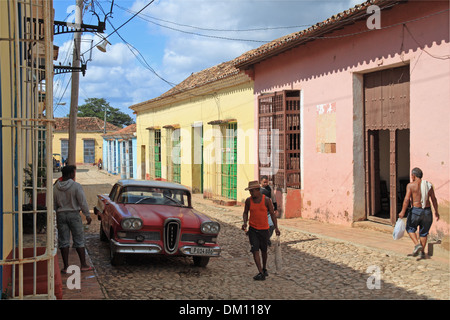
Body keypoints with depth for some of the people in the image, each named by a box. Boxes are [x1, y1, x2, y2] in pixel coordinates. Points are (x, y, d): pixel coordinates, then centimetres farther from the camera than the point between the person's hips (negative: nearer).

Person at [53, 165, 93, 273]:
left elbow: (53, 204, 8)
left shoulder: (55, 187, 3)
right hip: (74, 214, -3)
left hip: (61, 215, 3)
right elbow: (83, 202, -10)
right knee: (79, 240, 5)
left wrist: (54, 217, 18)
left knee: (63, 241, 7)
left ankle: (66, 266, 8)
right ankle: (84, 265, 7)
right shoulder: (76, 186, -11)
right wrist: (87, 215, -3)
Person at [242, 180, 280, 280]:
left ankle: (264, 269, 36)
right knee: (255, 250, -11)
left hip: (264, 229, 0)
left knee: (264, 250, 14)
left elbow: (272, 214, -2)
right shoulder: (248, 200, -2)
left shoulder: (266, 200, -7)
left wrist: (276, 227, -7)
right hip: (253, 229, 0)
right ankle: (261, 273, -13)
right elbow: (245, 213, 10)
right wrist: (245, 222, -10)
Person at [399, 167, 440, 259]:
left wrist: (403, 212, -10)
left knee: (410, 228, 17)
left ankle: (417, 244, -3)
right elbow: (433, 199, 6)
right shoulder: (429, 185, 4)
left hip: (416, 211, -4)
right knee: (424, 232, 16)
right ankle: (422, 252, 16)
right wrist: (436, 211, 15)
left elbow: (407, 199, -14)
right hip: (427, 211, 4)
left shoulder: (411, 185, -7)